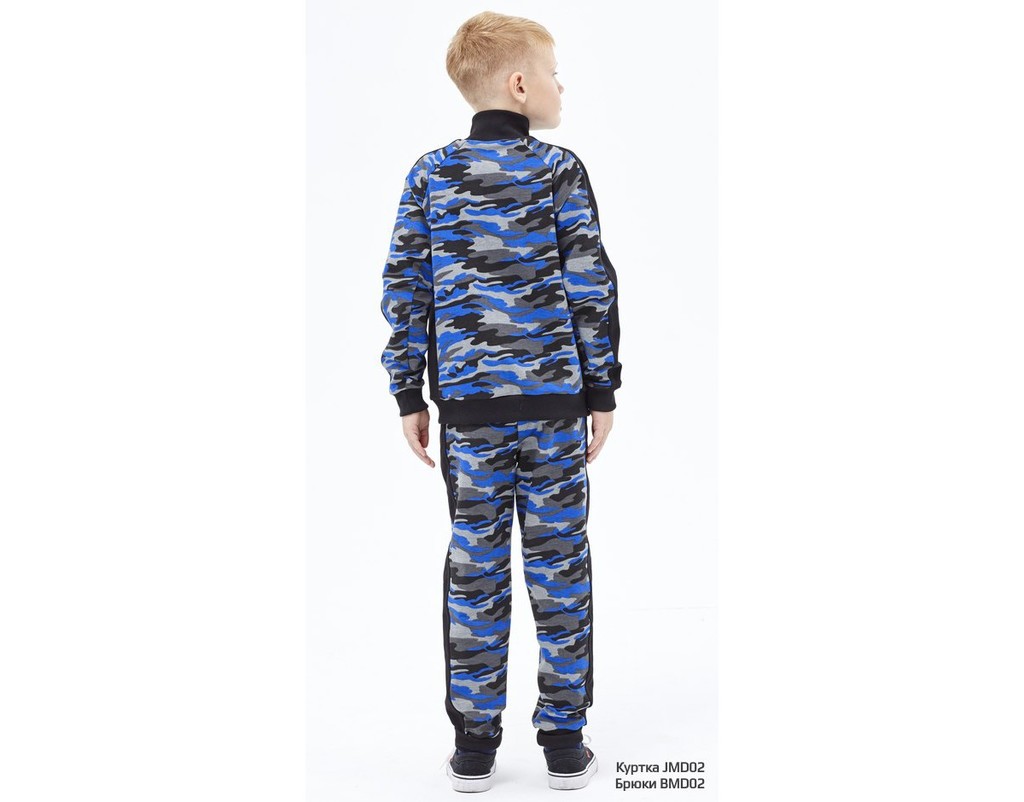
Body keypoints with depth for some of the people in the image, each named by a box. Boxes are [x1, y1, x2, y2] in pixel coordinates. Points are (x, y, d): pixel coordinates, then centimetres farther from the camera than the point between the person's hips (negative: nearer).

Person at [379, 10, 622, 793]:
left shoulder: (430, 175, 4)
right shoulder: (559, 170, -3)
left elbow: (406, 290, 3)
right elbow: (591, 288, -5)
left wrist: (410, 396, 9)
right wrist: (602, 392, 2)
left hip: (467, 403, 2)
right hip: (553, 398, -2)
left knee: (475, 564, 8)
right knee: (559, 562, 6)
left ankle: (474, 746, 14)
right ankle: (566, 743, 14)